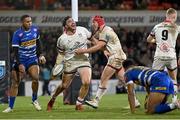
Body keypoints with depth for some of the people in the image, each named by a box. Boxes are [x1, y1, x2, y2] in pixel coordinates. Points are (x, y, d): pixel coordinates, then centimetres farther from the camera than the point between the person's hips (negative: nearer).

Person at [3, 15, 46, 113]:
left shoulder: (35, 30, -1)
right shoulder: (17, 34, -15)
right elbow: (15, 51, -15)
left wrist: (40, 55, 12)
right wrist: (19, 64, -21)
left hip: (32, 59, 3)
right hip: (20, 60, -3)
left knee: (35, 78, -20)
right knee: (15, 83, -3)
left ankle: (35, 100, 1)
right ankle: (10, 107, 5)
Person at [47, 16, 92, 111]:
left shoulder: (82, 30, -4)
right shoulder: (62, 39, -9)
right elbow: (61, 54, 6)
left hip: (83, 60, 1)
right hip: (70, 63, -1)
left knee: (86, 82, -20)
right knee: (64, 86, 8)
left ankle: (79, 104, -2)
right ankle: (53, 98, 39)